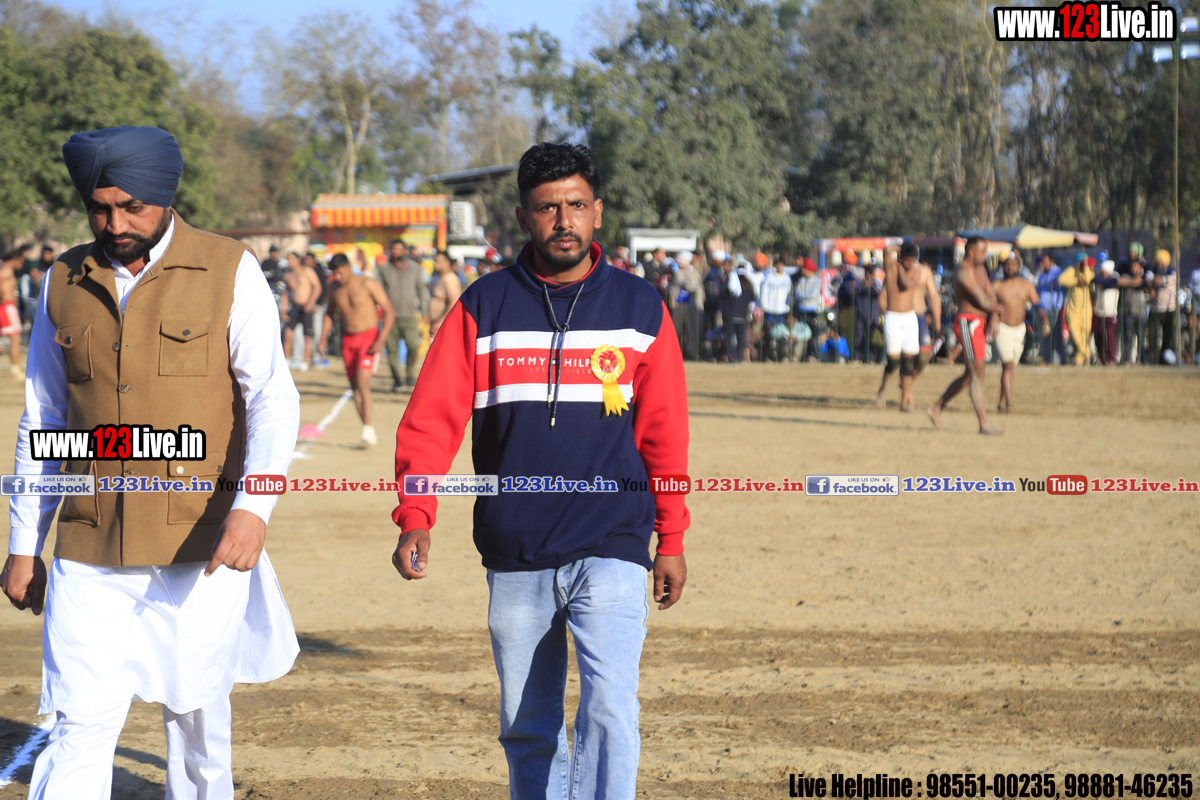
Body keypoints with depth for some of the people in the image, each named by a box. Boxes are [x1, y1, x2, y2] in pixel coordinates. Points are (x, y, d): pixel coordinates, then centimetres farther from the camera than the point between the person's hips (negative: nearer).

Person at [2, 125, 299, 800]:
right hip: (90, 549, 2)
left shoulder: (229, 273, -1)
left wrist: (253, 507, -22)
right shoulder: (66, 282, 9)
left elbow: (273, 400, -6)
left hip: (200, 545, -2)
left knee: (197, 713, 7)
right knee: (81, 724, -6)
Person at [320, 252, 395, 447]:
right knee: (355, 387, 5)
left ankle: (368, 429, -19)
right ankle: (369, 436, 12)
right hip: (348, 340, 6)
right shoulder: (335, 287, 7)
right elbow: (330, 313, 23)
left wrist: (381, 340, -20)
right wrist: (323, 338, 10)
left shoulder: (368, 284, -11)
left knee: (362, 381, -22)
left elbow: (390, 312, -11)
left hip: (369, 338, -6)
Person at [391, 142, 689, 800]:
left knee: (609, 708, -17)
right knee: (527, 727, 11)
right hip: (515, 559, 2)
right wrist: (415, 518, -15)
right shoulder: (484, 307, 3)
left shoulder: (639, 307, 4)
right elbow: (432, 419, -2)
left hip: (610, 553, -2)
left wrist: (671, 538, 8)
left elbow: (664, 431, 9)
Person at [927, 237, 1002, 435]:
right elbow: (983, 302, -17)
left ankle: (936, 408, 26)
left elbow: (991, 295, 10)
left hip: (979, 323, 10)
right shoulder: (964, 272, -14)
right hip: (968, 322, -10)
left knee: (970, 375, 16)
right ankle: (984, 424, -13)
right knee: (977, 373, -11)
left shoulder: (980, 269, 17)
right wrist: (996, 307, 4)